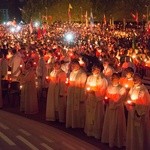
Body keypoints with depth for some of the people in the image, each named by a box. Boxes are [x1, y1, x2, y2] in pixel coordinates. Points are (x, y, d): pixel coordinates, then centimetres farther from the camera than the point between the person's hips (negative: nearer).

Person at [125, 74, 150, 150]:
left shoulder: (143, 89, -17)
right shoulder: (133, 88, 6)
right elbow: (129, 98, 16)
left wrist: (134, 104, -25)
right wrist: (129, 102, -5)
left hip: (140, 114, -7)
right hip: (132, 112, 7)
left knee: (140, 132, 3)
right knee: (132, 131, 15)